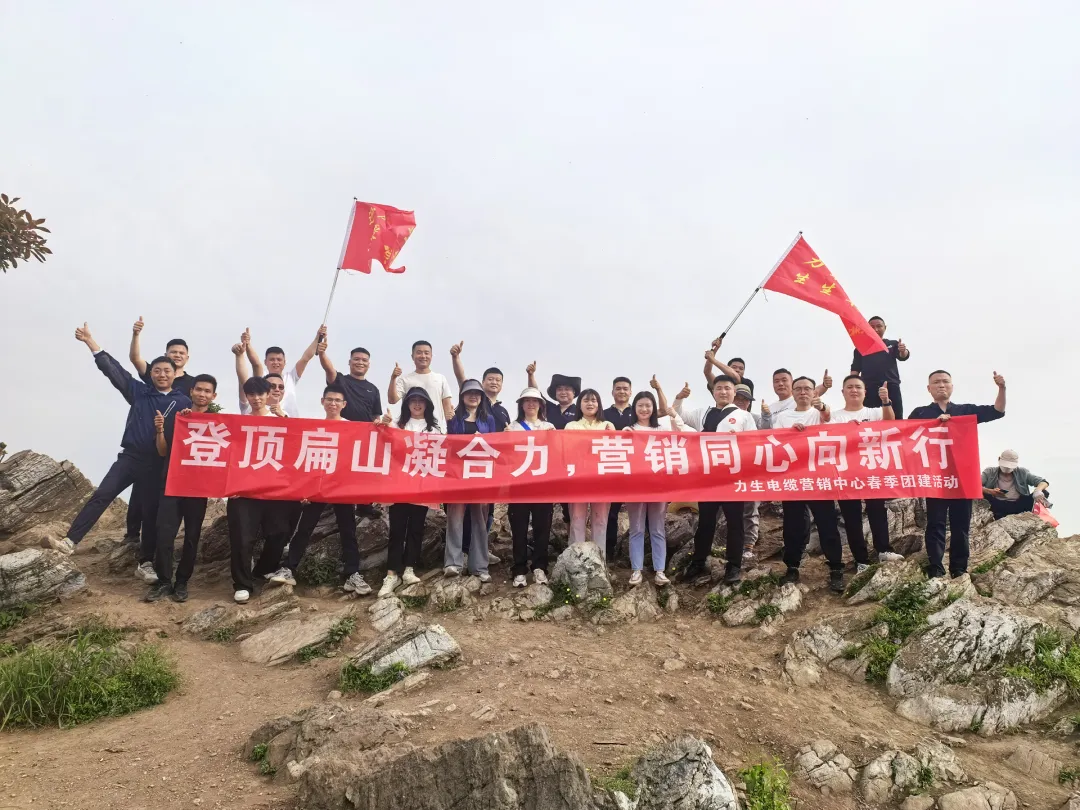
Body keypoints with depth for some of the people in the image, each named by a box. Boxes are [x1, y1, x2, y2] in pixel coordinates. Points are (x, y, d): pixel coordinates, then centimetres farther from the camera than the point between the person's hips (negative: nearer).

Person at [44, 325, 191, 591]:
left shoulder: (183, 402, 3)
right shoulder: (139, 391, 8)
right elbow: (113, 369, 5)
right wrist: (90, 341, 1)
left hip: (160, 464, -1)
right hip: (131, 456, 1)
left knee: (152, 512, 6)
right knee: (101, 495, -14)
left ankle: (146, 563, 16)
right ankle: (70, 541, -15)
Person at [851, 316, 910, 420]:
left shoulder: (893, 344, 16)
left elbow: (903, 356, -3)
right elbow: (855, 369, 12)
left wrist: (903, 351, -27)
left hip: (891, 387, 0)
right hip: (869, 388, 0)